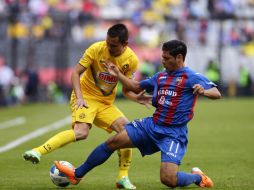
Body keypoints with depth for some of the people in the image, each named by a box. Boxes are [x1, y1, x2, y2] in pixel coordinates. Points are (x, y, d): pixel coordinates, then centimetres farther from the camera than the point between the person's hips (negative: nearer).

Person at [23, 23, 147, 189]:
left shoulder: (132, 60, -6)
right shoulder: (96, 49, -16)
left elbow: (126, 89, 4)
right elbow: (76, 73, -10)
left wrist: (136, 98, -18)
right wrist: (79, 97, -23)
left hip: (106, 103, 5)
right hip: (86, 97, -5)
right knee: (81, 132, -31)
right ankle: (38, 152, -37)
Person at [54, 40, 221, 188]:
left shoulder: (192, 77, -9)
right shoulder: (161, 76, 13)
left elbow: (217, 94, -19)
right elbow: (137, 87, 27)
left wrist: (203, 91, -40)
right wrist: (118, 75, 16)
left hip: (174, 133, -7)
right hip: (152, 125, 7)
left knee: (169, 180, -21)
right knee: (113, 142, -1)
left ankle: (197, 177, 12)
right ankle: (77, 174, 11)